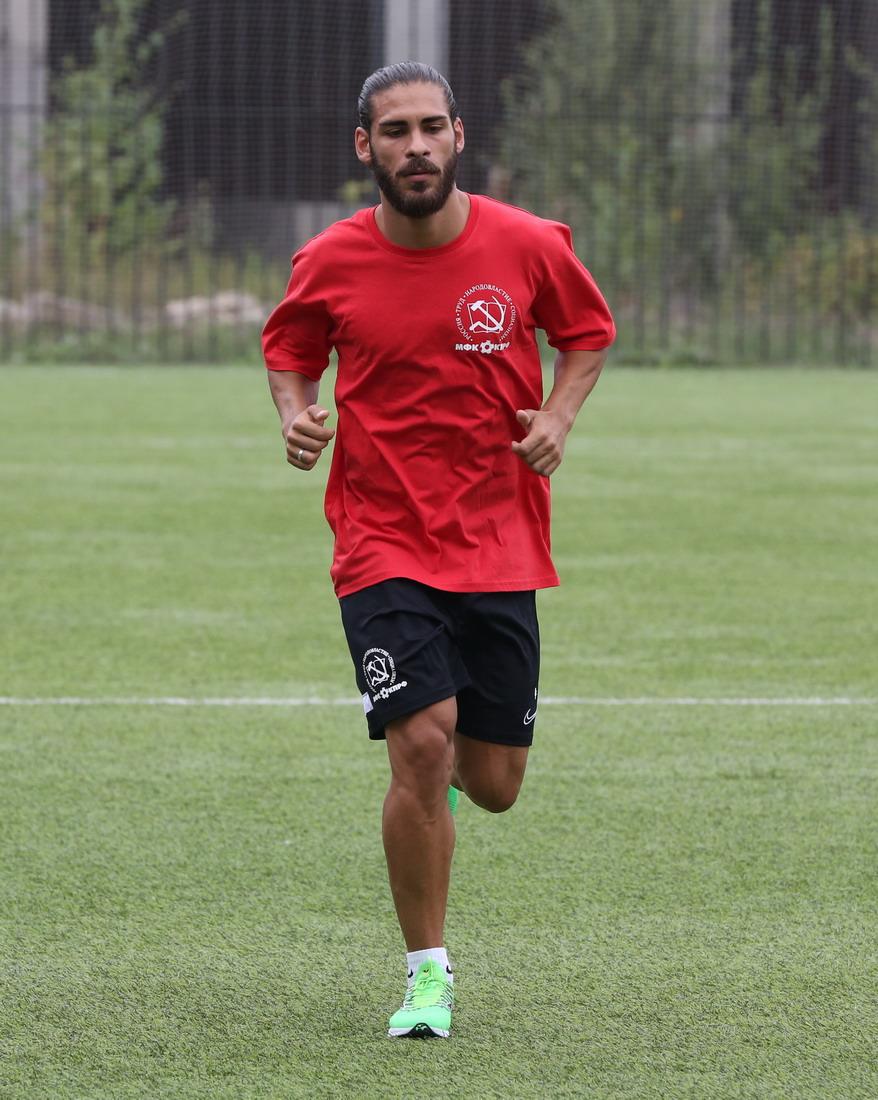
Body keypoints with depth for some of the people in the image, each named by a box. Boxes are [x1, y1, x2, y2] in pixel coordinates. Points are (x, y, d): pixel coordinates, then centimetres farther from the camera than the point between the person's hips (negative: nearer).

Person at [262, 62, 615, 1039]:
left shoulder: (529, 247, -5)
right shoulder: (328, 263, -6)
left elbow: (588, 331, 13)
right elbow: (289, 349, 14)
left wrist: (558, 417, -4)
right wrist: (296, 416, -7)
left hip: (500, 545, 2)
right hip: (384, 543, -2)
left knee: (491, 786, 4)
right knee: (422, 743, -19)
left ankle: (445, 770, 45)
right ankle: (428, 973, -3)